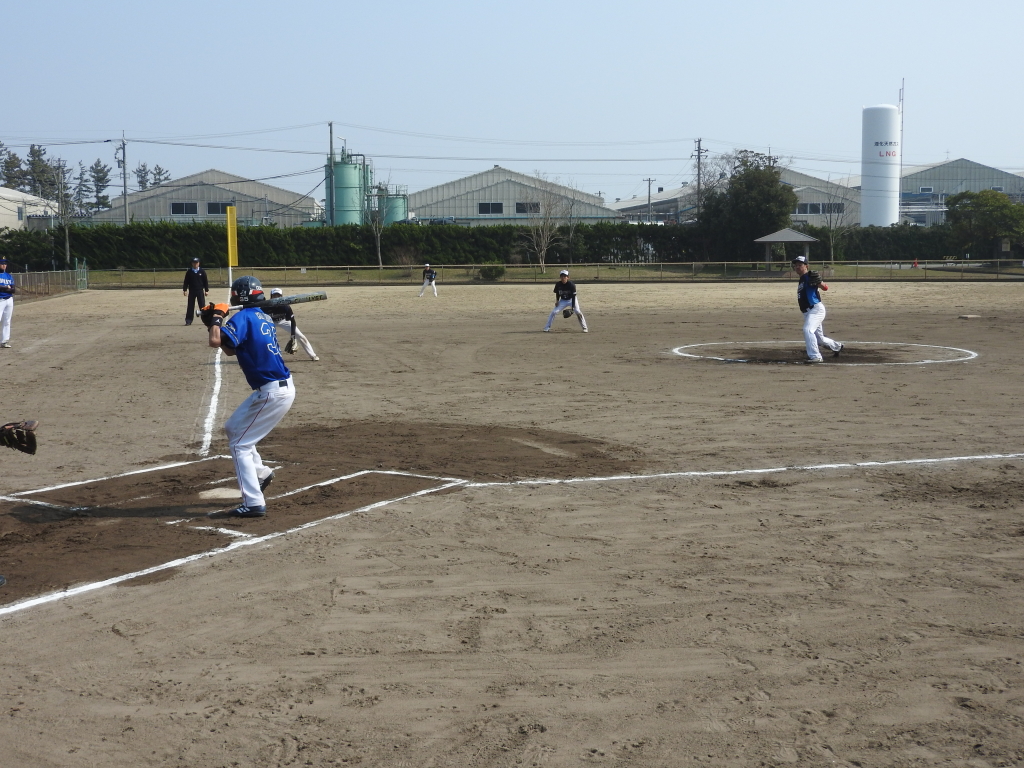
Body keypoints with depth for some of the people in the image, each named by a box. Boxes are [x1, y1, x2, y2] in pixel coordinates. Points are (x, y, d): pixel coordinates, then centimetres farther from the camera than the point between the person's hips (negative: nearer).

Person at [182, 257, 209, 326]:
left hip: (200, 291, -1)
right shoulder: (189, 271, 3)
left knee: (202, 306, -2)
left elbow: (205, 281, 5)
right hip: (191, 291, 1)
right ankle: (188, 321, 5)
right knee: (190, 306, 2)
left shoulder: (202, 271, 2)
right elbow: (186, 281, 6)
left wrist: (206, 290, 1)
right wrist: (185, 289, -1)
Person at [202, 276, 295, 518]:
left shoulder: (244, 317, -13)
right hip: (281, 387, 9)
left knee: (239, 444, -3)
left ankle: (253, 503, -7)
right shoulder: (264, 318, 15)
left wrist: (217, 318, -9)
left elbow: (215, 342, -27)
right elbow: (231, 350, 23)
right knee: (233, 427, 25)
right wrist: (214, 322, 14)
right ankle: (260, 472, 35)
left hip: (272, 392, -9)